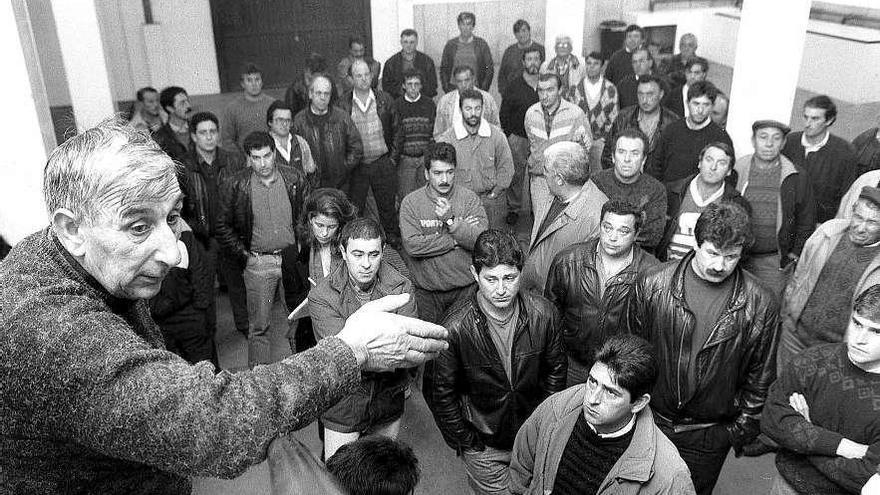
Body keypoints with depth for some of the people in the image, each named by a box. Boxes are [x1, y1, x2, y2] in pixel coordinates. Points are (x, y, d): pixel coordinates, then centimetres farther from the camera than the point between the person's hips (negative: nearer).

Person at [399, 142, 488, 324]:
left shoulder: (469, 198, -2)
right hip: (427, 291, 0)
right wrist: (456, 239, -15)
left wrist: (452, 221, -23)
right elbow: (412, 245, -17)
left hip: (466, 288, 1)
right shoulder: (411, 202, -5)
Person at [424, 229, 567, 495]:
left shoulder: (543, 314, -16)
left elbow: (555, 369, 1)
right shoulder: (456, 329, -25)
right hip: (484, 443, -3)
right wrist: (465, 443, -7)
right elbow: (440, 393, -12)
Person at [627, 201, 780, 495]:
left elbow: (760, 374, -2)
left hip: (710, 437, 0)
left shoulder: (760, 305, -13)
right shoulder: (652, 285, -13)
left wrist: (744, 426, 2)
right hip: (649, 421, 1)